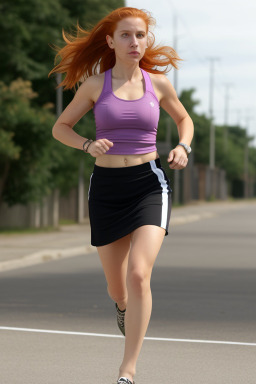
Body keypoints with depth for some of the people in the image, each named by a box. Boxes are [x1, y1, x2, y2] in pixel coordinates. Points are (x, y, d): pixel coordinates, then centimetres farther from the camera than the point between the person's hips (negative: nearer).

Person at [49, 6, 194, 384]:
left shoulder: (158, 83, 4)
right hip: (106, 187, 1)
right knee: (117, 286, 10)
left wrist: (183, 147, 0)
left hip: (149, 185, -1)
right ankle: (123, 305, 51)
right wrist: (88, 144, -11)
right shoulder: (94, 84, 1)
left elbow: (184, 118, 21)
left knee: (139, 274, -21)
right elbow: (60, 127, 9)